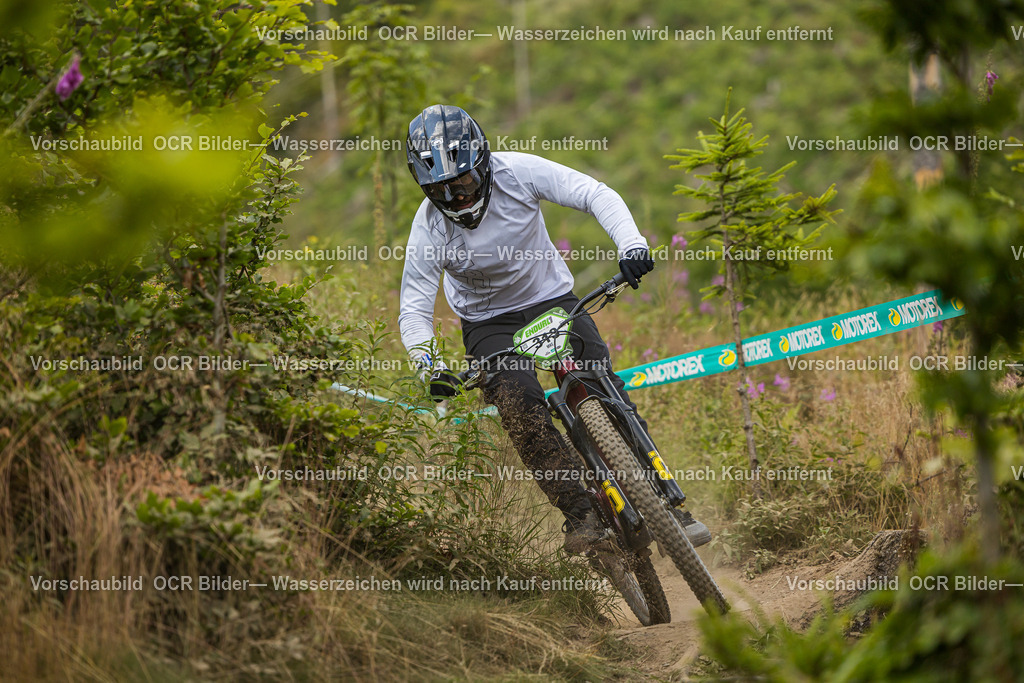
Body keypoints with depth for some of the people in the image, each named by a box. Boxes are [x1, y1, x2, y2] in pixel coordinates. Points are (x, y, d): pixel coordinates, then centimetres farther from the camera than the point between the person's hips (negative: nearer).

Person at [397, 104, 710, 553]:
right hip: (490, 323, -1)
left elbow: (595, 195, -22)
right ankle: (580, 513, -25)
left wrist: (631, 244, -39)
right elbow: (414, 310, -18)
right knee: (518, 399, -29)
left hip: (552, 300, 1)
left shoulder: (517, 172, -20)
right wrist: (428, 366, -37)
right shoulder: (429, 227, -19)